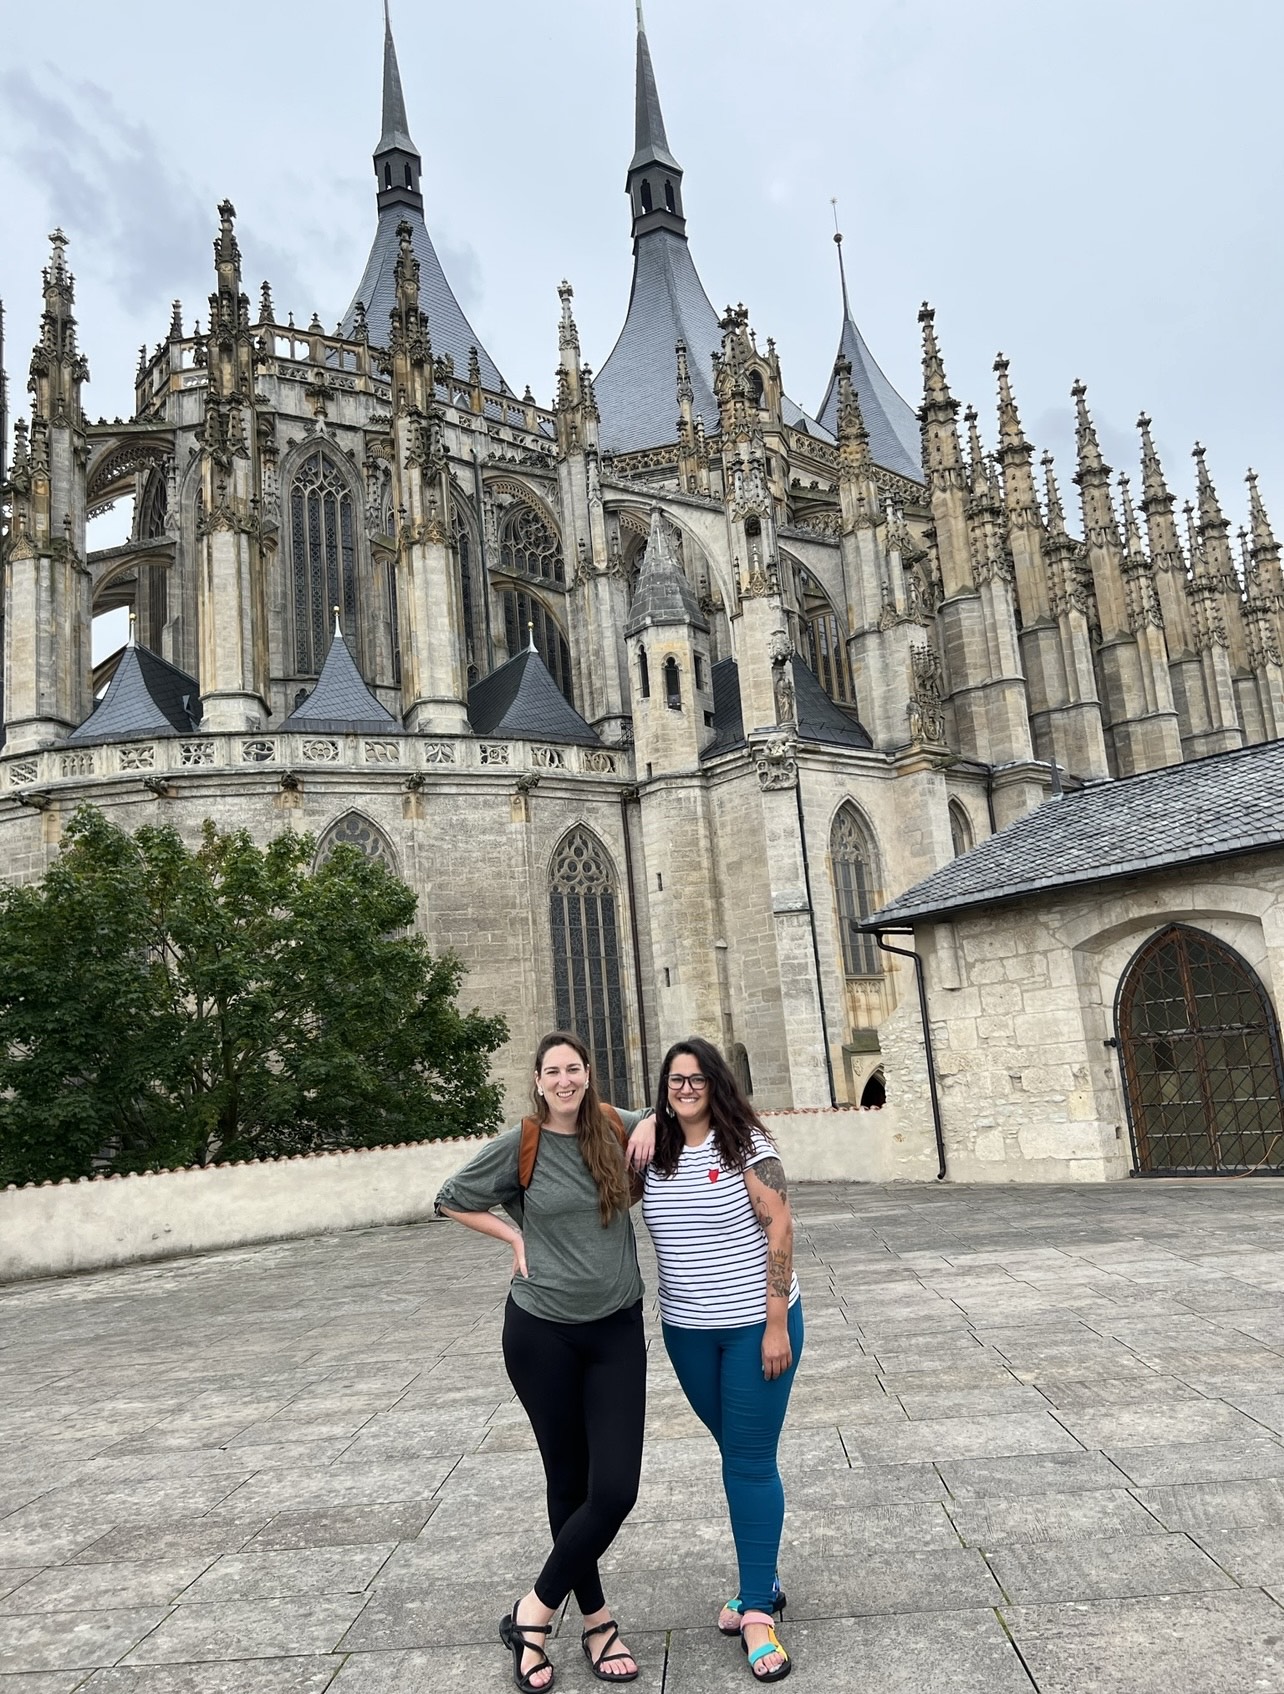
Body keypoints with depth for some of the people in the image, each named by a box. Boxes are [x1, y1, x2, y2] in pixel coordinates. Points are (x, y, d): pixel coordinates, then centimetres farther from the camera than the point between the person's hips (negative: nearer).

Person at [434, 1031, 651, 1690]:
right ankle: (596, 1618, 30)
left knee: (615, 1489, -4)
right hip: (542, 1332, -2)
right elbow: (452, 1200, 4)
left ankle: (535, 1609, 17)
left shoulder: (617, 1128, -3)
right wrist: (515, 1236, -4)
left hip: (617, 1329, 2)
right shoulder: (519, 1145, -9)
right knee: (569, 1483, 9)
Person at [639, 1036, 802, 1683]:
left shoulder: (746, 1143, -13)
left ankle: (756, 1609, 14)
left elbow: (779, 1228, -14)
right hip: (688, 1333, 5)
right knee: (735, 1455, 17)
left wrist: (777, 1325, -15)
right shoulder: (654, 1155, 1)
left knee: (751, 1463, 1)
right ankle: (762, 1582, 34)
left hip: (755, 1326, -4)